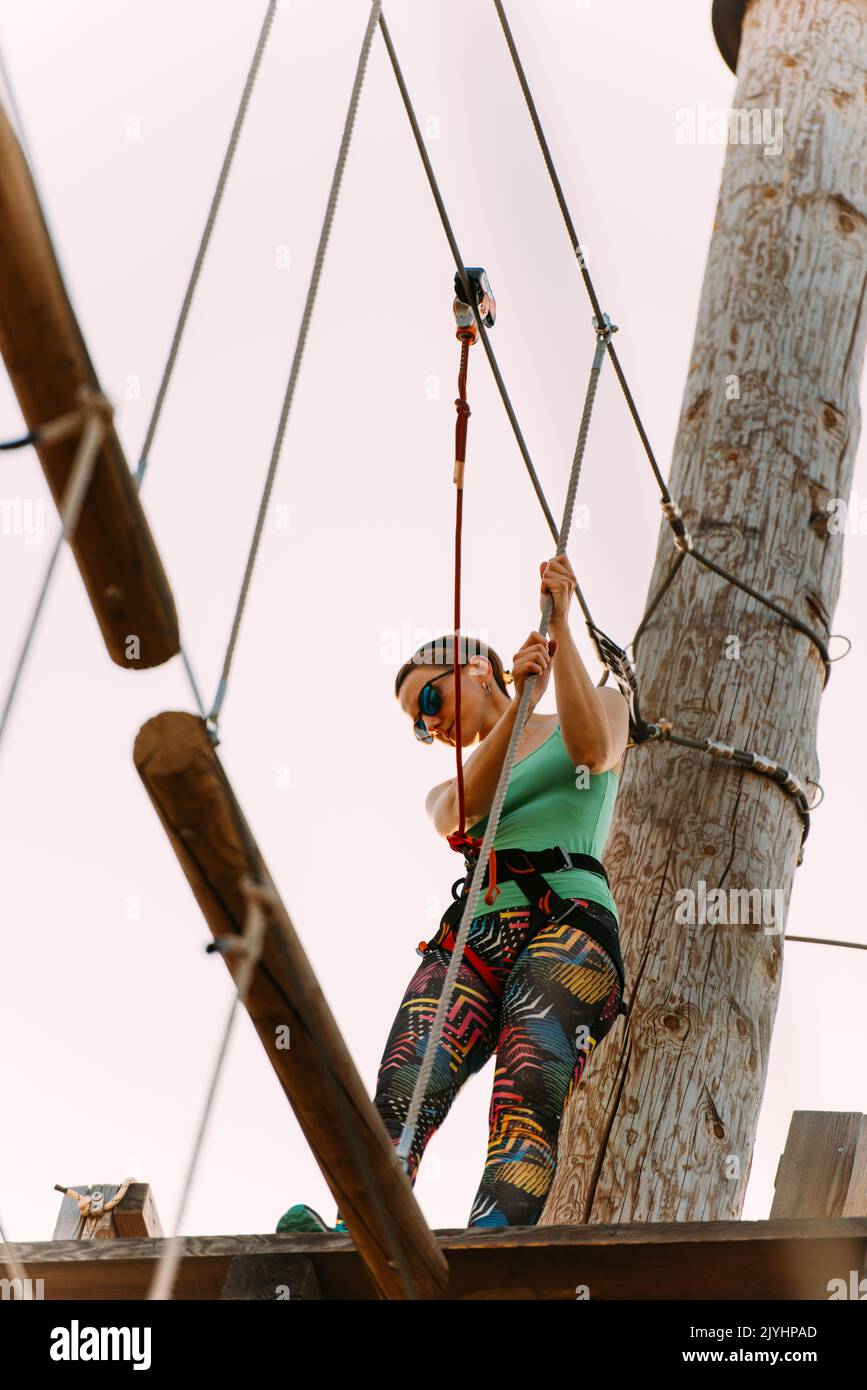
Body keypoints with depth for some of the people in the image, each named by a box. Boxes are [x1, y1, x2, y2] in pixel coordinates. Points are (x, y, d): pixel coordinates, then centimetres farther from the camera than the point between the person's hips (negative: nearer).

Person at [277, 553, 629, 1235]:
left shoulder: (601, 706, 23)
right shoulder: (446, 791, 31)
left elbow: (592, 749, -3)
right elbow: (462, 813, 5)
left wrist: (560, 628, -7)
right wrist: (521, 701, -6)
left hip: (568, 926, -3)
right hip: (469, 940, 4)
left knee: (526, 1108, -28)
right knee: (402, 1096, -25)